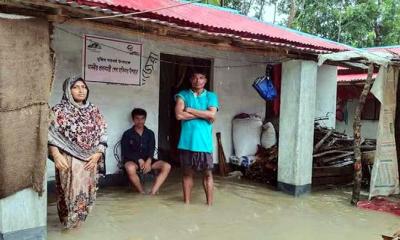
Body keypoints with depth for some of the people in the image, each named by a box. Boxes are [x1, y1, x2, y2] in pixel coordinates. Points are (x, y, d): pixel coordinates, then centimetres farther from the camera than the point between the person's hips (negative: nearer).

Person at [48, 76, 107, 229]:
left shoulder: (93, 111, 9)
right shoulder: (59, 110, -2)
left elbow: (103, 134, 7)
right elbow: (50, 135, -8)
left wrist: (97, 154, -5)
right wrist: (56, 155, -21)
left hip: (90, 161, 4)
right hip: (68, 161, -4)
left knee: (87, 191, 11)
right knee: (71, 192, -2)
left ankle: (79, 218, 29)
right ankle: (70, 221, 15)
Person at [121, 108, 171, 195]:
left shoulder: (150, 133, 11)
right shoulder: (127, 134, 2)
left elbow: (151, 149, -1)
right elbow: (125, 152, -5)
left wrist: (148, 161, -23)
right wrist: (139, 160, -21)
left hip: (147, 160, 3)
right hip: (132, 160, -3)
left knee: (167, 166, -21)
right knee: (130, 168, -40)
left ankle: (152, 193, -30)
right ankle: (143, 193, -20)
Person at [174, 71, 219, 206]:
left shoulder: (211, 96, 7)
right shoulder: (183, 95, 5)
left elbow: (212, 114, -10)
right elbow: (179, 115, -11)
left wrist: (189, 110, -9)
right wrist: (203, 115, -9)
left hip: (204, 141, 0)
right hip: (187, 141, 0)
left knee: (207, 173, 7)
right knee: (187, 173, 10)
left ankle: (209, 204, 16)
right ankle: (187, 203, 21)